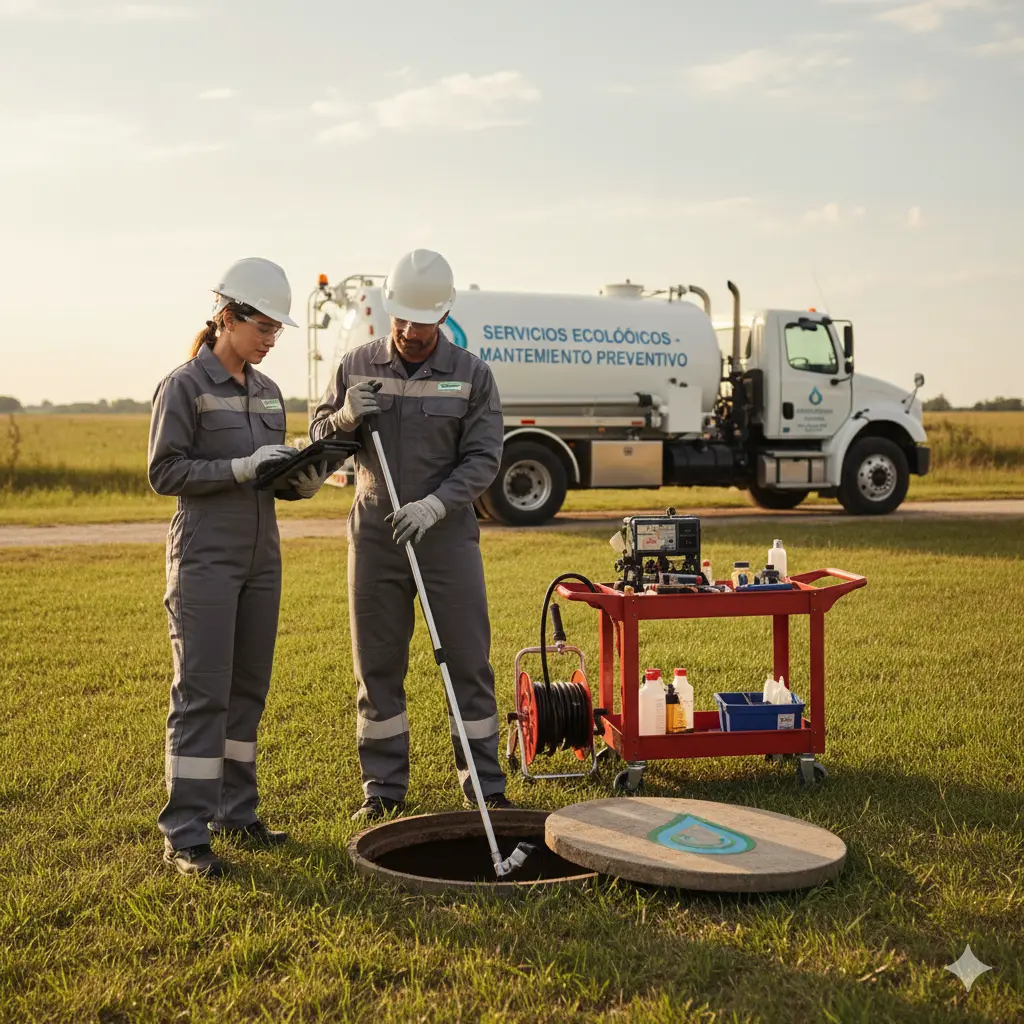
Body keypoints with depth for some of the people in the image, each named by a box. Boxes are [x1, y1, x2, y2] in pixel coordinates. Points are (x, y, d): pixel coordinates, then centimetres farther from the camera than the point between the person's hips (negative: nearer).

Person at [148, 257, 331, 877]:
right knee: (202, 693, -8)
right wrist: (242, 467, -19)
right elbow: (165, 472, -10)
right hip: (206, 559, -7)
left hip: (261, 558, 7)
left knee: (249, 689, 10)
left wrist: (306, 480, -4)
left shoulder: (267, 391, 14)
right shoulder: (184, 387, -6)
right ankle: (185, 833, -3)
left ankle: (236, 812, 21)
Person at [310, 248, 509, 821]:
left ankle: (485, 787, 14)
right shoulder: (357, 366, 4)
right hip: (375, 537, 2)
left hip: (447, 535, -2)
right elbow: (319, 436, 11)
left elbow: (483, 458, -8)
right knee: (378, 667, 7)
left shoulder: (472, 375, -3)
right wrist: (346, 416, -12)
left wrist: (434, 505, -22)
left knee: (468, 663, 2)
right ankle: (384, 787, 19)